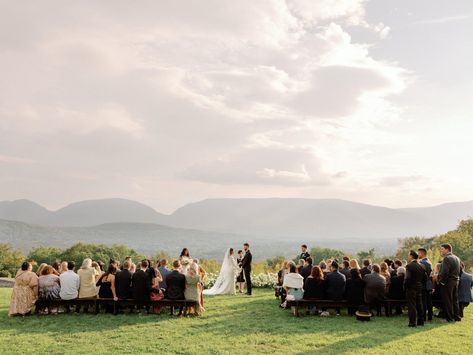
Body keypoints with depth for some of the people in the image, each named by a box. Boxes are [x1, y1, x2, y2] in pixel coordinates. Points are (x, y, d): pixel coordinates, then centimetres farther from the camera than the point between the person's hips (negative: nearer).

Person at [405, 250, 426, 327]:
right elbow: (425, 278, 8)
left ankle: (412, 322, -2)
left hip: (411, 288, -7)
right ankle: (420, 321, 19)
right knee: (419, 305, 14)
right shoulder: (421, 266, 7)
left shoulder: (409, 266, -16)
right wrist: (421, 284, 15)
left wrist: (405, 285, -9)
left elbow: (408, 278, -22)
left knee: (411, 306, -2)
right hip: (419, 288, 7)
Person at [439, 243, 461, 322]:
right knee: (455, 300, 15)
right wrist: (457, 278, 18)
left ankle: (450, 318, 2)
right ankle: (456, 317, 20)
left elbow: (444, 272, -23)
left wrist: (440, 279, -12)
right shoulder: (456, 258, 12)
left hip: (447, 282, -8)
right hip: (456, 281, 9)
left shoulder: (446, 258, -16)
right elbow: (460, 271, 15)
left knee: (447, 301, -1)